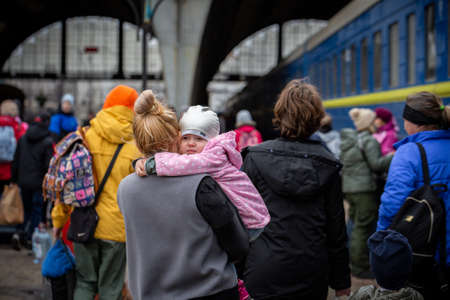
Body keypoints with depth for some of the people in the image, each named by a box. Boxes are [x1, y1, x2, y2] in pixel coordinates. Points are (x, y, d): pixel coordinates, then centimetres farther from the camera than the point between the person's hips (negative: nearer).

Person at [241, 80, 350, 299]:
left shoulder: (255, 158, -5)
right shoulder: (327, 164, 0)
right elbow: (336, 227, 3)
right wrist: (341, 282, 11)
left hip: (265, 275, -2)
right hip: (313, 274, 2)